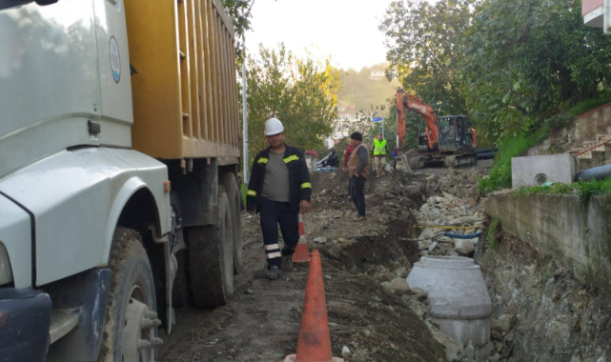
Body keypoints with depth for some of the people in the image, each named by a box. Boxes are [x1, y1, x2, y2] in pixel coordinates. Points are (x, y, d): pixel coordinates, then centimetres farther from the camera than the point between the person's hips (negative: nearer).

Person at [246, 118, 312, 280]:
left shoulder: (295, 154, 5)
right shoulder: (261, 157, 9)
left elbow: (304, 177, -1)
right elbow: (254, 182, 12)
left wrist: (305, 197, -14)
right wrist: (251, 202, 8)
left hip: (289, 204, 0)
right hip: (267, 203, 1)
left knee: (292, 236, 6)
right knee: (269, 234, -11)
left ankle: (287, 255, 38)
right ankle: (274, 266, -5)